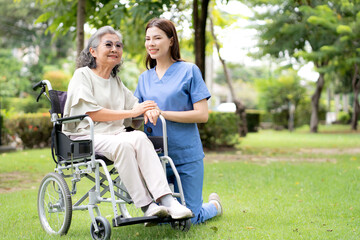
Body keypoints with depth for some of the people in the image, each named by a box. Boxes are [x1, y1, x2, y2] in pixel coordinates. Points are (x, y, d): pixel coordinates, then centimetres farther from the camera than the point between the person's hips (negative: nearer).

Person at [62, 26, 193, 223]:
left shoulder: (116, 81, 23)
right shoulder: (82, 75, 2)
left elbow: (136, 104, 25)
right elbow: (92, 113, -10)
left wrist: (148, 109, -1)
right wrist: (132, 112, -10)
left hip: (115, 134, 5)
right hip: (87, 137, -5)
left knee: (139, 137, -29)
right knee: (123, 144, -35)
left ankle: (165, 198, -38)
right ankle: (146, 206, -32)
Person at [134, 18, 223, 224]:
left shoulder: (189, 71, -4)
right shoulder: (145, 78, 11)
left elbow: (202, 114, -11)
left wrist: (163, 114, -18)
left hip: (186, 155, -4)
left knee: (189, 218, 1)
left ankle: (214, 204, 31)